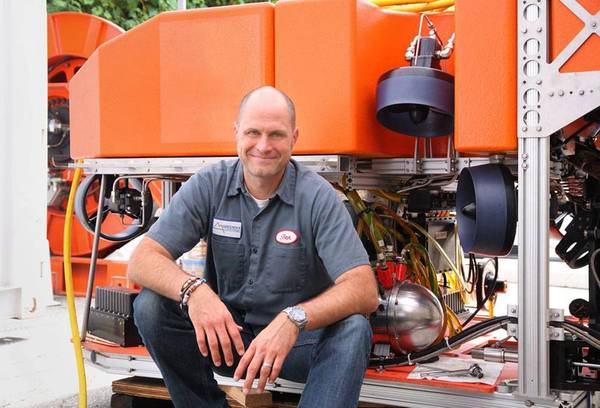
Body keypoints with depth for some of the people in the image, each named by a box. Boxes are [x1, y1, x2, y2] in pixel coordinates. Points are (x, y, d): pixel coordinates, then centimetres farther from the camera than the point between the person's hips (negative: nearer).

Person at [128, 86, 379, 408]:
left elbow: (364, 291, -23)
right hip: (223, 332, 2)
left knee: (353, 328, -30)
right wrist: (193, 290, -36)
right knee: (150, 305, -21)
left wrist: (294, 320, -41)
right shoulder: (209, 185, -7)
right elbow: (141, 261, -14)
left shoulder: (318, 197, -13)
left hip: (297, 340, -2)